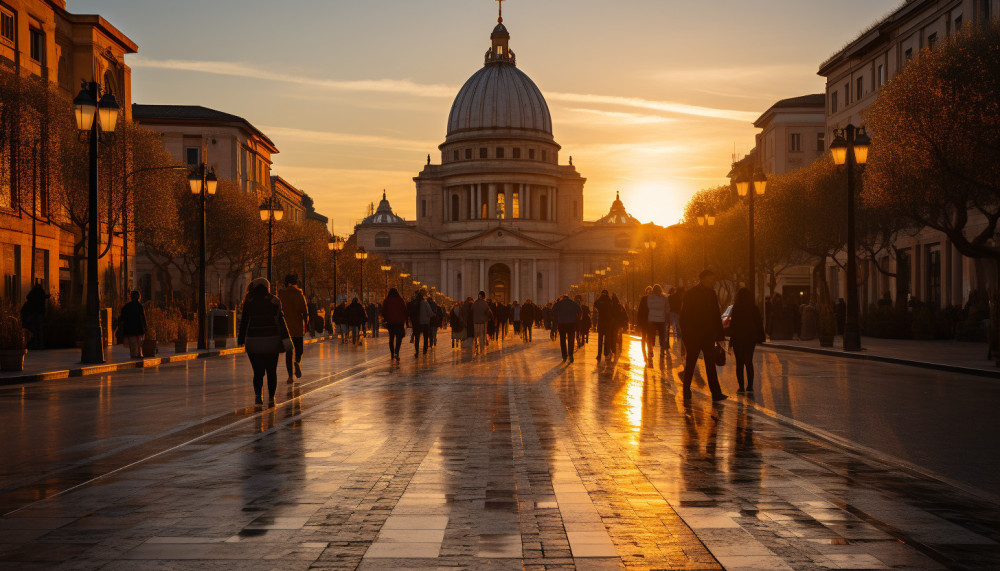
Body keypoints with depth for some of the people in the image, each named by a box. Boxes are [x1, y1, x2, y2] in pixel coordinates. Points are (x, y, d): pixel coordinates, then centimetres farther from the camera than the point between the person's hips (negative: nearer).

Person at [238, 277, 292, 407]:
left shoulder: (248, 302, 3)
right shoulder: (274, 301, 3)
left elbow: (244, 322, 3)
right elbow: (280, 320, -3)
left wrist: (241, 340, 8)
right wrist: (284, 338, -5)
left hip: (253, 341, 0)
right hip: (272, 340, 0)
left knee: (258, 372, 3)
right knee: (271, 371, 12)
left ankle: (257, 394, -20)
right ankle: (271, 398, 10)